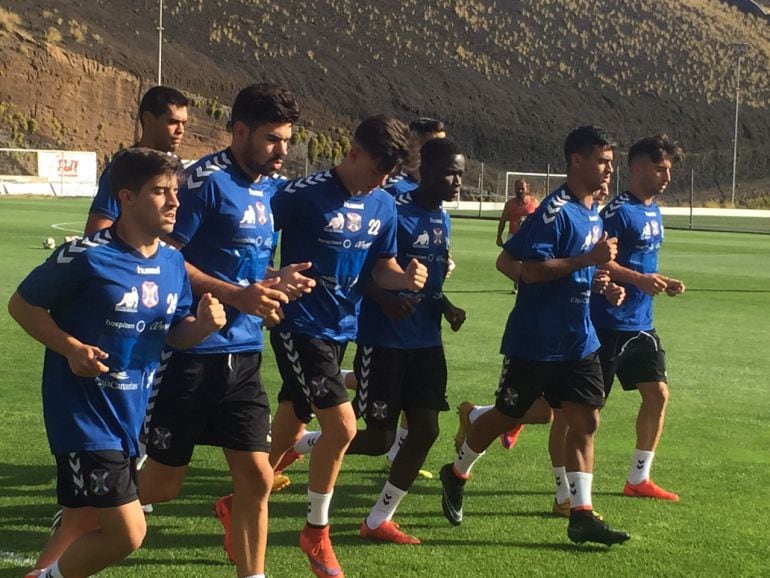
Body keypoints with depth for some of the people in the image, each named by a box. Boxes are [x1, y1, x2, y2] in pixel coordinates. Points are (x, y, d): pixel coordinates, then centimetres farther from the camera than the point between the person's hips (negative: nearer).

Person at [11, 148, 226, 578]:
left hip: (130, 417, 7)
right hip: (83, 415, -7)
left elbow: (175, 333, 15)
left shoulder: (173, 264, 4)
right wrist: (71, 347, -20)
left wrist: (204, 324, -7)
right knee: (128, 533, -10)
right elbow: (22, 304, -7)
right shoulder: (86, 256, -16)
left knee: (84, 524, 18)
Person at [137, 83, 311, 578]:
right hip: (190, 352, -7)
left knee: (257, 477, 3)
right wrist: (237, 295, -20)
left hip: (244, 354, 7)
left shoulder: (270, 188, 12)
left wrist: (276, 279, 2)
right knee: (162, 485, 2)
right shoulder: (207, 180, -13)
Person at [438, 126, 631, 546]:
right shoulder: (555, 211, -18)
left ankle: (581, 515, 2)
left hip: (578, 340, 8)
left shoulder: (592, 212, 10)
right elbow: (531, 269, -25)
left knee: (585, 420, 0)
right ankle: (456, 475, 30)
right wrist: (588, 259, -27)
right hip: (536, 341, -8)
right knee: (508, 416, 7)